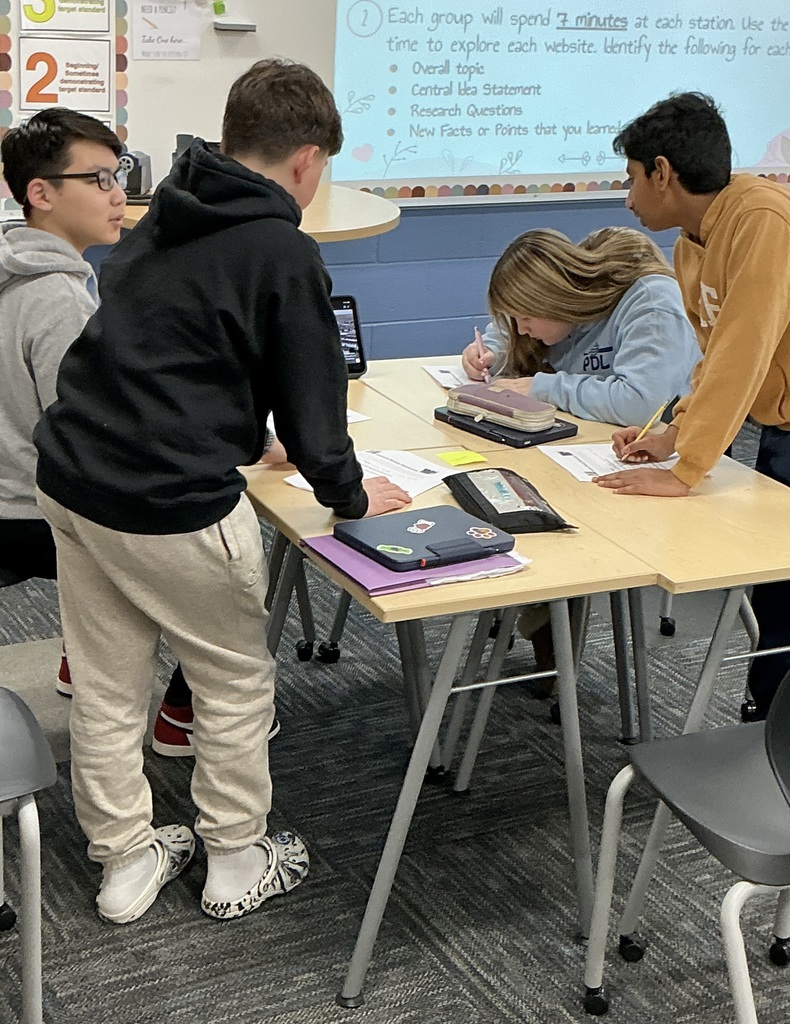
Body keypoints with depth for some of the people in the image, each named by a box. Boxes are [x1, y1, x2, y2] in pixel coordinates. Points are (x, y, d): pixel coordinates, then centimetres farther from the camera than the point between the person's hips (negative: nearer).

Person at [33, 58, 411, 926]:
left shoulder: (159, 223, 13)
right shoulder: (284, 256, -11)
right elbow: (311, 407, -9)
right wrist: (350, 495, 9)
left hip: (72, 477, 8)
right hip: (171, 506, -8)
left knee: (106, 687, 18)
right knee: (236, 684, 14)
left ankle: (124, 862, 32)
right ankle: (237, 862, 28)